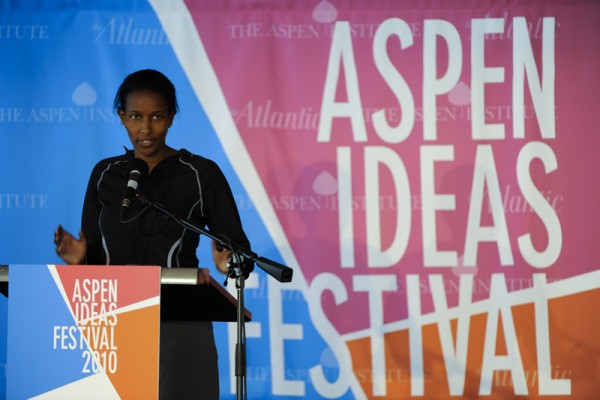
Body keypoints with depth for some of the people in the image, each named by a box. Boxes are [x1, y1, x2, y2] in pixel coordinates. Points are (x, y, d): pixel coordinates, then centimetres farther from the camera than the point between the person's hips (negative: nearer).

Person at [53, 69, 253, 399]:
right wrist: (80, 257, -12)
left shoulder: (201, 174, -4)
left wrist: (228, 263, -27)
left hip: (180, 328, -3)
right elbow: (95, 257, 10)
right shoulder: (105, 175, 8)